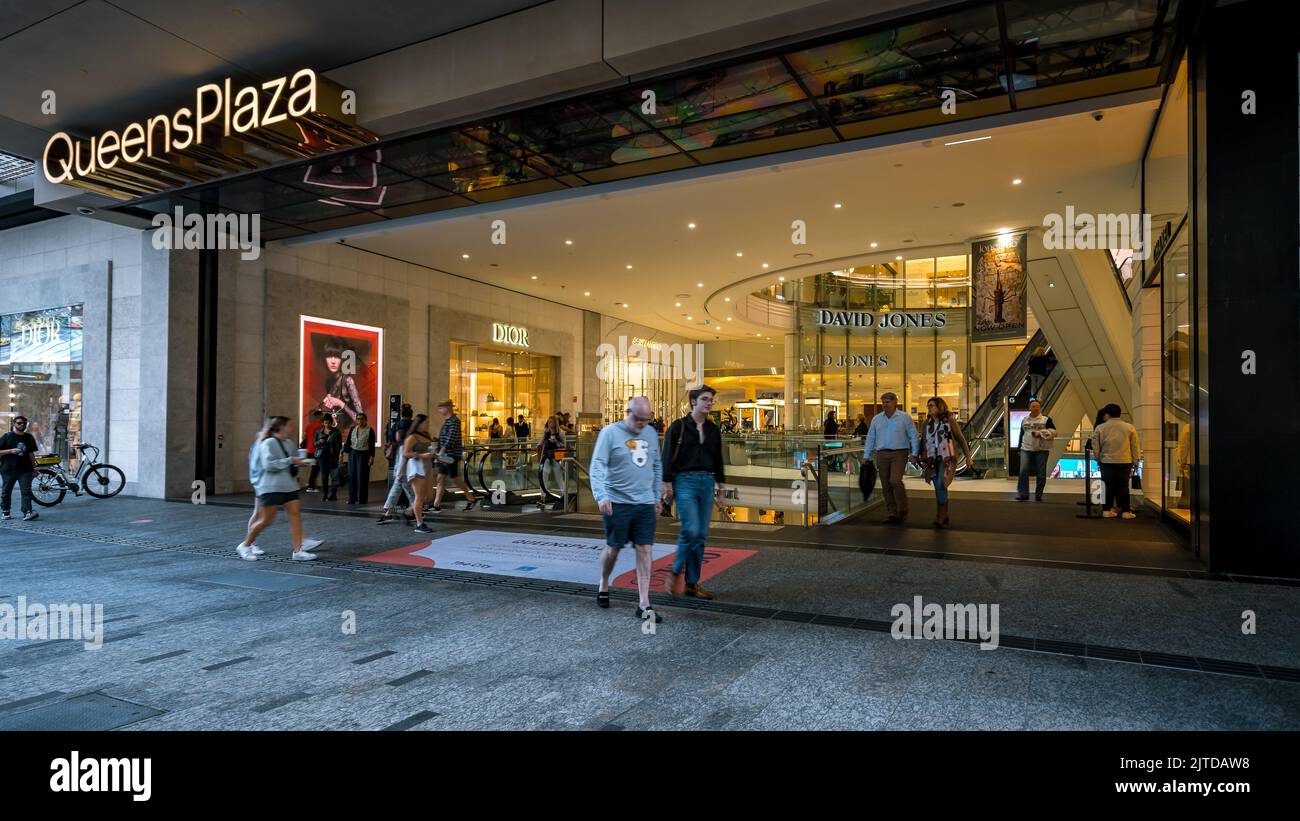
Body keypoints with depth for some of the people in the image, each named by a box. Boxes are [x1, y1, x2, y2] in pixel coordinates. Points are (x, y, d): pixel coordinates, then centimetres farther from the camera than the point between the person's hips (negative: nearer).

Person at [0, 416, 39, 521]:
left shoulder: (29, 437, 11)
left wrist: (34, 468, 14)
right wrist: (10, 451, -18)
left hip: (25, 469, 2)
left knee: (26, 491, -10)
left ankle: (27, 512, -19)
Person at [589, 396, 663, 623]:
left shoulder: (651, 434, 9)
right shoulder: (610, 432, -7)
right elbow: (597, 466, -13)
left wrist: (657, 496, 17)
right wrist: (601, 496, -25)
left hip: (645, 503, 4)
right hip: (617, 502, -4)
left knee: (644, 550, 0)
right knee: (613, 548, 8)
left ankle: (643, 605, 4)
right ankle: (603, 586, 36)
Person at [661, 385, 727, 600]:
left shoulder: (713, 430, 13)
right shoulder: (678, 427, -2)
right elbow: (667, 457, -3)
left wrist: (720, 487, 16)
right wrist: (667, 485, -7)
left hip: (707, 482, 5)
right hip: (685, 481, -5)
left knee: (701, 534, 4)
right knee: (691, 530, -17)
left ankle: (692, 583, 13)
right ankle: (676, 573, 6)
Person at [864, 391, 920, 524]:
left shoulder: (905, 418, 3)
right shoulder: (876, 419, 13)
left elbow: (913, 436, 3)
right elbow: (870, 438, 14)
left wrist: (913, 453, -7)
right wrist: (866, 456, 10)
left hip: (899, 454, -4)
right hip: (882, 454, 4)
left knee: (895, 481, -18)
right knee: (886, 485, 4)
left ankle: (903, 510, -2)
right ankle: (892, 512, 13)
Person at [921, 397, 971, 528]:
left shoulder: (950, 421, -3)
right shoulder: (927, 423, 8)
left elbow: (960, 439, 3)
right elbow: (925, 441, 14)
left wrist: (967, 456, 5)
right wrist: (924, 458, 9)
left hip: (947, 459, -4)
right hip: (933, 460, 4)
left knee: (941, 485, -17)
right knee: (939, 488, 6)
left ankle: (940, 517, -11)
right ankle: (944, 516, 18)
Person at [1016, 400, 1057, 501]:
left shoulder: (1046, 419, 4)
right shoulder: (1024, 420, 15)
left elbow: (1053, 432, -4)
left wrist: (1041, 433, -17)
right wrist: (1019, 448, 18)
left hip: (1041, 450, -2)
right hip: (1026, 449, 2)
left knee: (1041, 474, 1)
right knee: (1023, 471, -12)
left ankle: (1038, 495, 12)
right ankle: (1023, 494, -9)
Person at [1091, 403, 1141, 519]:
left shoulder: (1100, 428, -1)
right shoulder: (1129, 427, 2)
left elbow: (1095, 447, 2)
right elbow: (1135, 447, 5)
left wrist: (1098, 459, 14)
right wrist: (1135, 461, 13)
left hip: (1106, 462, 0)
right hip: (1125, 462, 0)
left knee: (1108, 486, 5)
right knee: (1123, 486, 5)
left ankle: (1107, 510, 6)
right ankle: (1125, 511, 6)